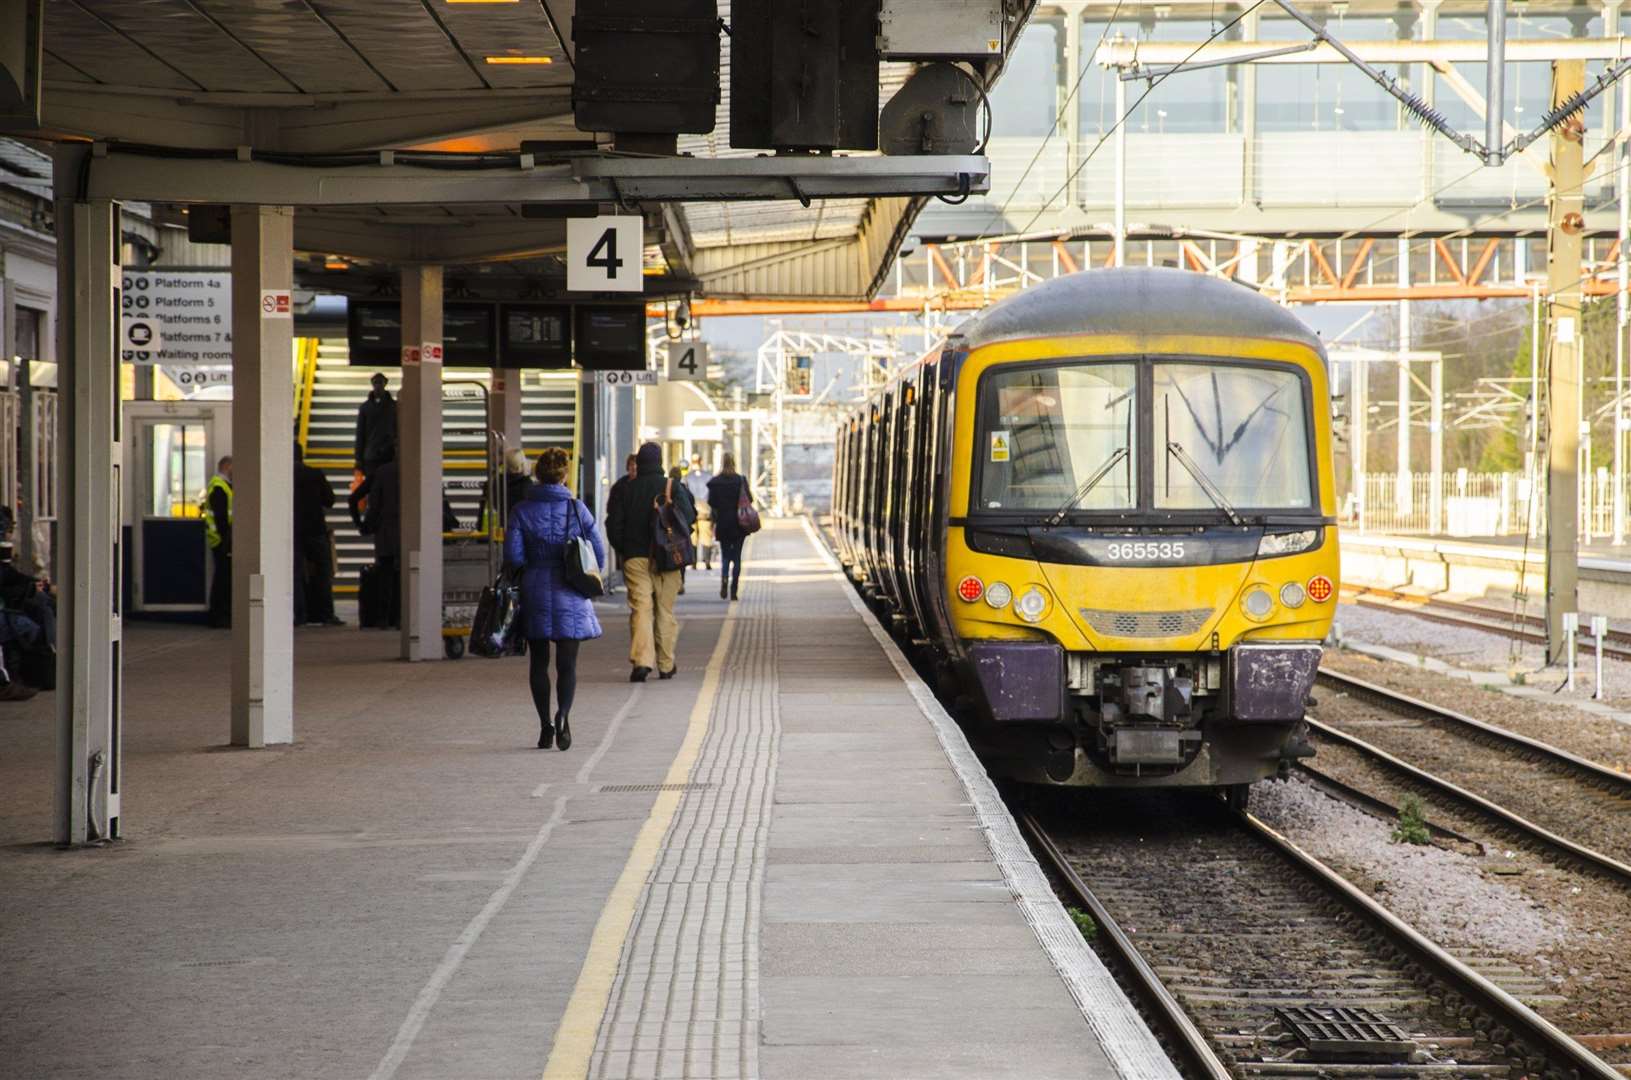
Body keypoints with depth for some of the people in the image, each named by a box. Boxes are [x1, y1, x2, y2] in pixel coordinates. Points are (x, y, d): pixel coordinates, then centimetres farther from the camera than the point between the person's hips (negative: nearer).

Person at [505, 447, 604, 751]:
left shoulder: (521, 511, -3)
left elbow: (513, 556, -8)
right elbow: (599, 554, -1)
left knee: (539, 662, 12)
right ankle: (563, 714, -24)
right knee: (567, 663, 1)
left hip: (534, 594, 1)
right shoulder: (577, 510, -3)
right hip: (570, 599, -1)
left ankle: (545, 726, 11)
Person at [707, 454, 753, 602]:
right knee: (736, 557, 7)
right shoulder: (741, 480, -7)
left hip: (722, 524, 0)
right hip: (739, 524, 0)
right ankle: (733, 590, 2)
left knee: (725, 556, 11)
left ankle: (724, 579, -16)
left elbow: (711, 503, -5)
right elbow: (749, 499, -5)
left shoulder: (714, 483, -5)